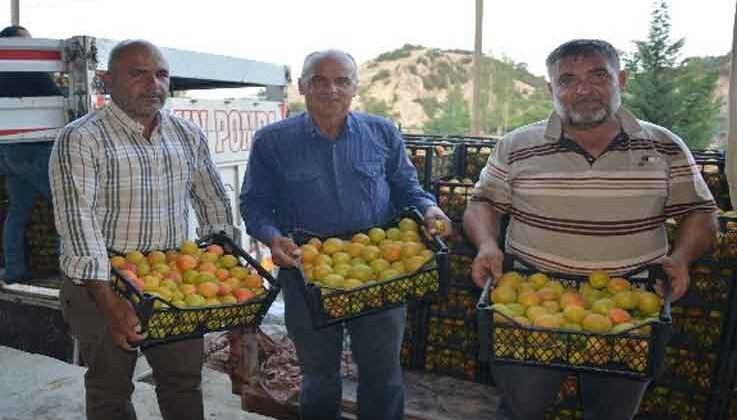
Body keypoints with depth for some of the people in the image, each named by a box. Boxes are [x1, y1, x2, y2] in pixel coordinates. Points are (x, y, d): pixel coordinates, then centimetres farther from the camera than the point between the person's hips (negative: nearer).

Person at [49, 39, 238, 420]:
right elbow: (77, 220, -20)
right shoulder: (80, 139, -11)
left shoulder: (189, 136, 5)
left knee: (185, 381, 15)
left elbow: (213, 204, 10)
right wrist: (107, 299, -27)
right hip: (102, 283, -4)